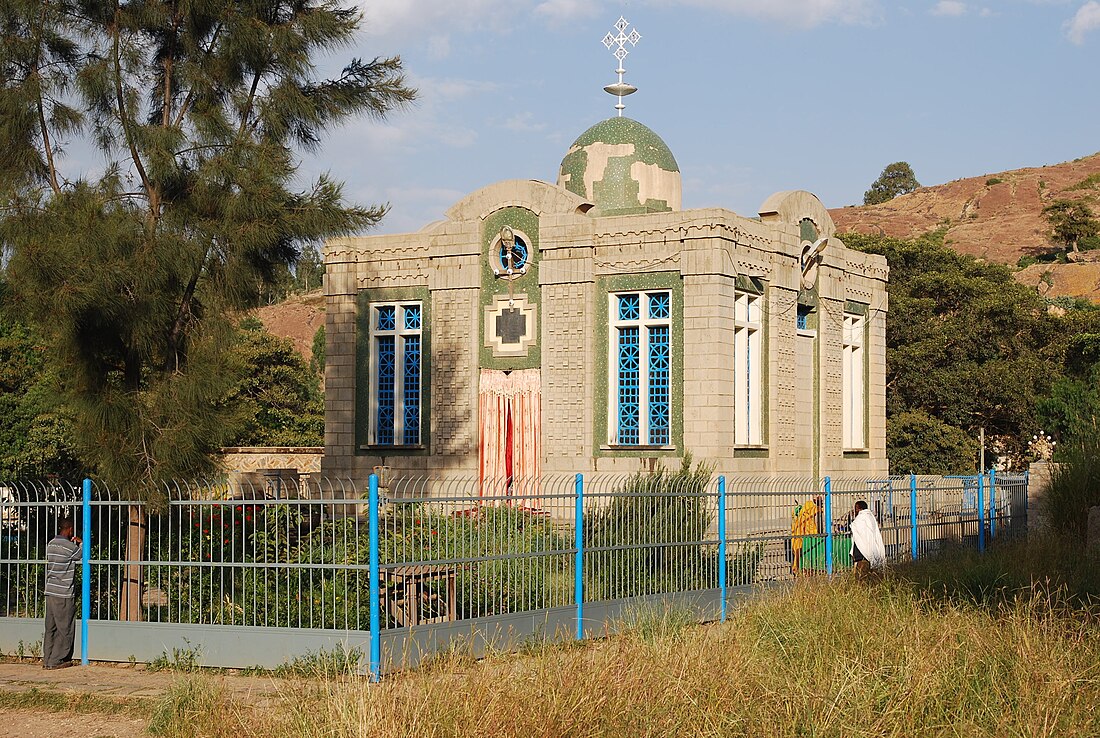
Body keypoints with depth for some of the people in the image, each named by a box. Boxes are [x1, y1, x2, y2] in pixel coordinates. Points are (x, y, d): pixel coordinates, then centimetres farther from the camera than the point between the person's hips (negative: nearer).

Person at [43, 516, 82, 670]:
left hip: (50, 592, 7)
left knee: (50, 628, 11)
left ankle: (46, 660, 12)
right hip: (64, 594, -7)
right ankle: (55, 661, 2)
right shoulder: (70, 547, -13)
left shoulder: (51, 544, 8)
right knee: (65, 629, 1)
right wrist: (81, 543, 20)